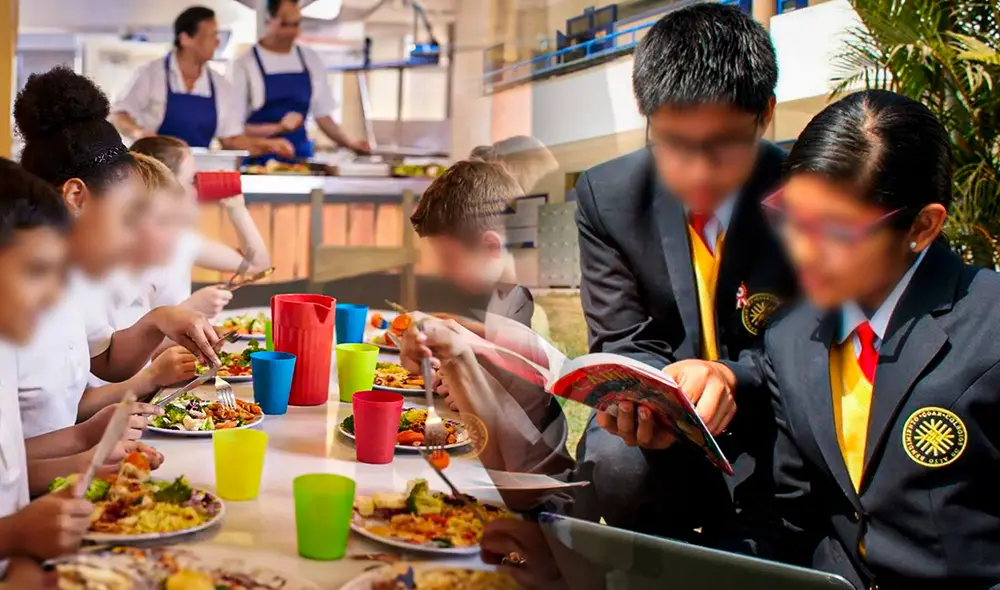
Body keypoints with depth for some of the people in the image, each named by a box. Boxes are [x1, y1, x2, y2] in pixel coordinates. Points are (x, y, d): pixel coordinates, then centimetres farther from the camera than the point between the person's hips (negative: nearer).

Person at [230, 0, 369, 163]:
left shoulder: (311, 60, 7)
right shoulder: (244, 65, -5)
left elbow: (322, 115, 12)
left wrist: (348, 143, -3)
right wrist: (278, 128, -19)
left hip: (300, 157, 4)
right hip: (259, 161, -3)